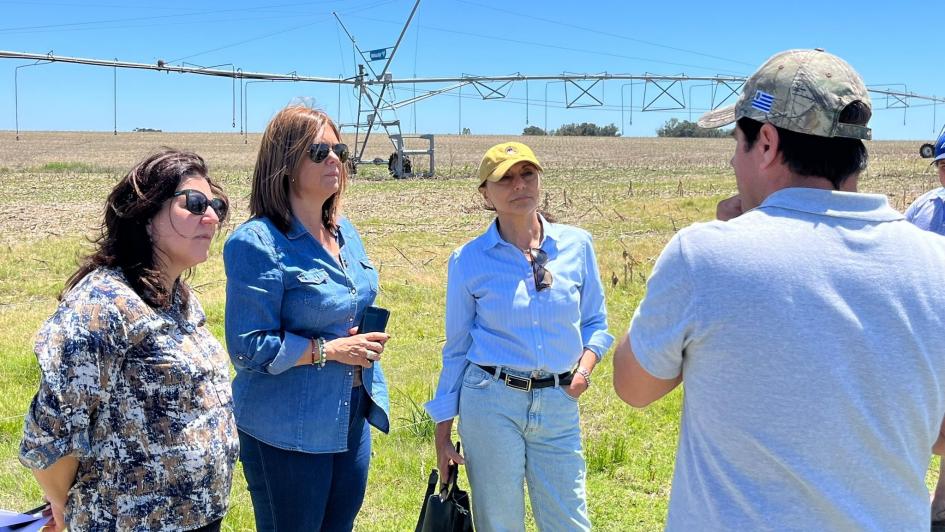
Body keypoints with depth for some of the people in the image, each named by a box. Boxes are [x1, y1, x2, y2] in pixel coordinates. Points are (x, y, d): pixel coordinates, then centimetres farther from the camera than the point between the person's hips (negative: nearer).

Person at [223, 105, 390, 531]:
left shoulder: (344, 232, 8)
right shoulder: (258, 244, -17)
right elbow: (249, 348, -19)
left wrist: (366, 344, 7)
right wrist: (329, 350, -20)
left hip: (352, 421, 8)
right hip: (287, 433, -7)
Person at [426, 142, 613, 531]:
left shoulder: (577, 245, 1)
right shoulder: (469, 260, -2)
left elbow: (595, 321, 12)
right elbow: (456, 349, 4)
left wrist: (586, 364, -9)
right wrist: (443, 431, 4)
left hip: (559, 405, 2)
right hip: (491, 403, -1)